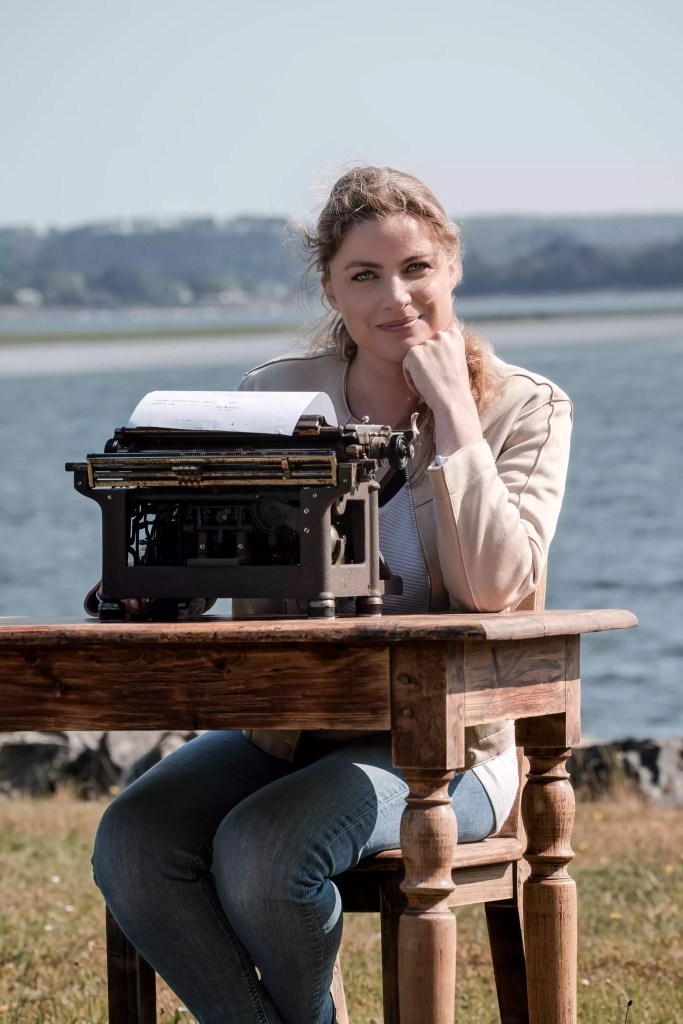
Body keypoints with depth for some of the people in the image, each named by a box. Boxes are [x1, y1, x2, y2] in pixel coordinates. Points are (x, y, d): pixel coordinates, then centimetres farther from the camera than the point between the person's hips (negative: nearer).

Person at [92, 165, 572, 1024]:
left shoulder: (524, 410, 0)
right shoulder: (276, 396, 9)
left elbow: (494, 585, -14)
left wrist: (451, 412, -12)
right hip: (287, 723, 4)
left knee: (262, 849, -31)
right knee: (132, 843, -25)